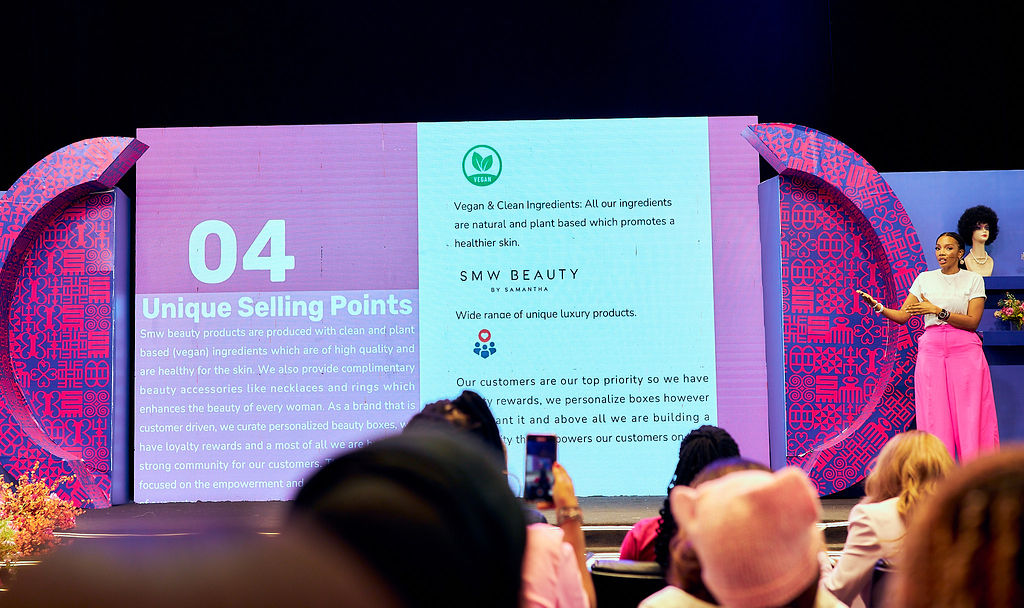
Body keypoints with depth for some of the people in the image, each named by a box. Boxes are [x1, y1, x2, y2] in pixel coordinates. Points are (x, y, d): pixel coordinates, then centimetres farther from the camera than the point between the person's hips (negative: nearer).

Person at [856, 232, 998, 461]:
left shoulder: (973, 280, 4)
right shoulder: (924, 279, 12)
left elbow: (972, 321, -6)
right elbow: (902, 316, 8)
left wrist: (938, 311, -15)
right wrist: (877, 306, -10)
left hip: (965, 351, -2)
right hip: (931, 350, 2)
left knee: (969, 415, -6)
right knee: (935, 416, -2)